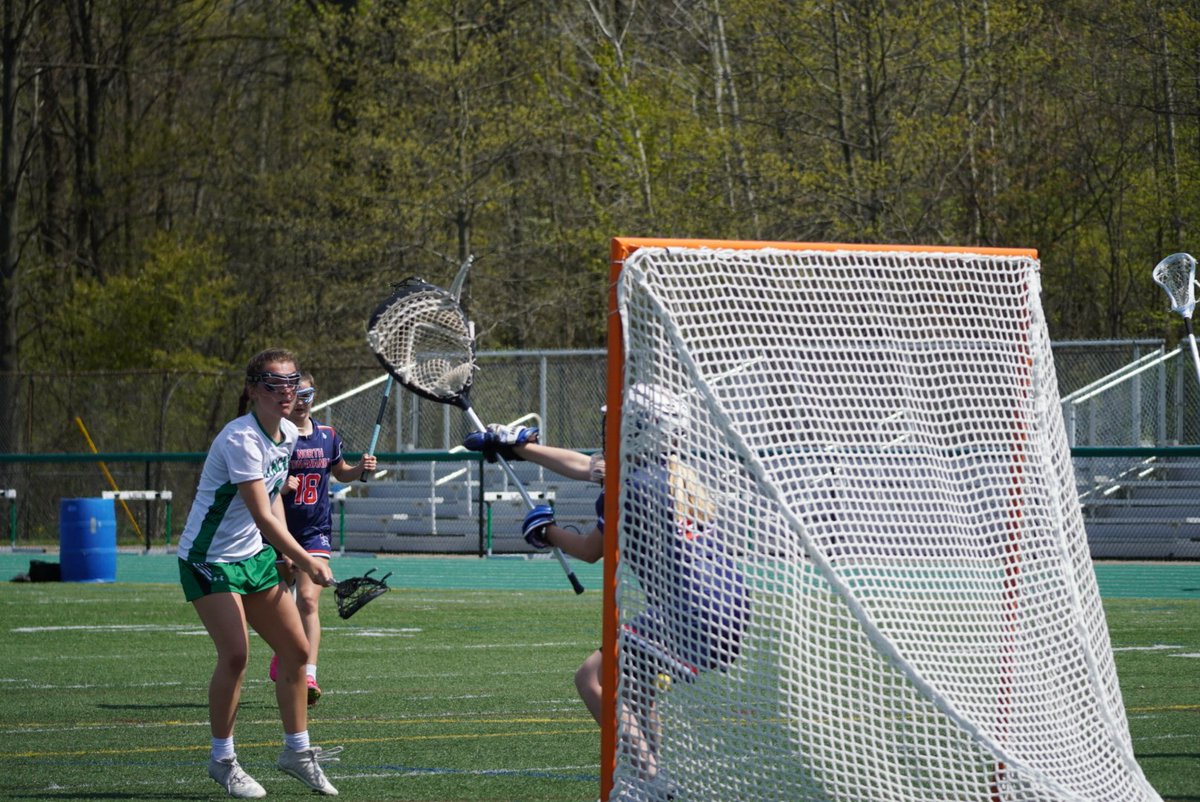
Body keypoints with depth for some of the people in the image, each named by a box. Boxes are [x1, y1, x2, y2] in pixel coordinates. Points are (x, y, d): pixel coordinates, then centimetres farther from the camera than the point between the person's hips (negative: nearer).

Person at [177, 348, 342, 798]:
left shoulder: (288, 434, 3)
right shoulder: (241, 439, -25)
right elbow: (263, 516, -28)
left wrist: (288, 550, 6)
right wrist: (306, 562, -28)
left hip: (256, 556, 9)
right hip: (209, 558, -9)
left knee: (296, 649, 7)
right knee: (235, 655, -18)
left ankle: (297, 750, 20)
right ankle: (222, 760, -3)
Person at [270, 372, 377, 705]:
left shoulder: (328, 436, 6)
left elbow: (339, 472, 24)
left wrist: (360, 468, 4)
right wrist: (279, 488, -24)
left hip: (316, 532, 1)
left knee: (308, 600, -14)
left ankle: (309, 676, -23)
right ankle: (282, 653, 40)